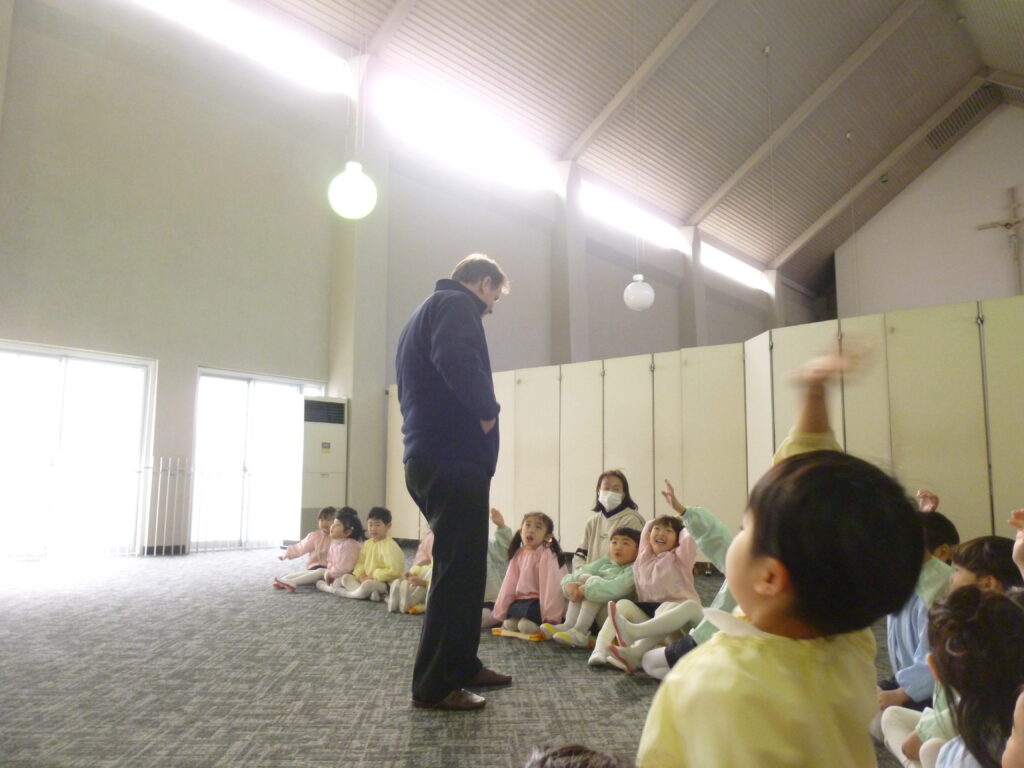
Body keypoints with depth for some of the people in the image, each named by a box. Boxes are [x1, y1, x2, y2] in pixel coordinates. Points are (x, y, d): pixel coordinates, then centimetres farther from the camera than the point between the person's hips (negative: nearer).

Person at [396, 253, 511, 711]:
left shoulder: (423, 313, 24)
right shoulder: (456, 305, -6)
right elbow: (458, 362, -28)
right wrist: (487, 410, -13)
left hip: (427, 459, 10)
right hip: (453, 460, -10)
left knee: (459, 567, 17)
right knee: (459, 571, -3)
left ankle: (462, 665, 28)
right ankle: (433, 685, 6)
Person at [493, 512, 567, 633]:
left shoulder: (546, 555, -16)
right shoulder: (518, 554, 4)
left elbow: (550, 585, -21)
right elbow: (510, 584, 5)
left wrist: (550, 618, -25)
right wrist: (501, 613, 3)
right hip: (523, 600, 6)